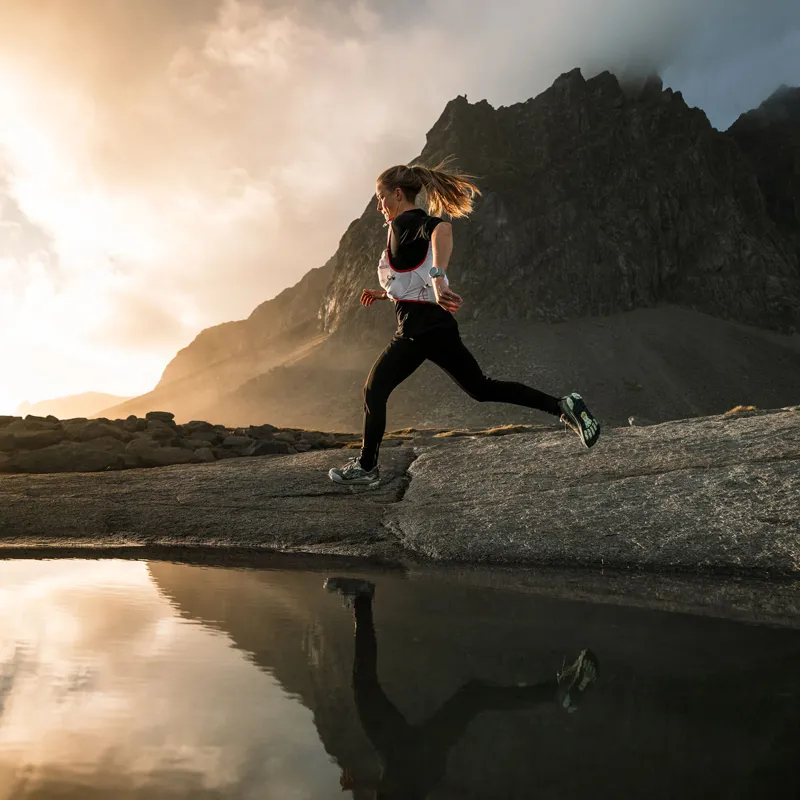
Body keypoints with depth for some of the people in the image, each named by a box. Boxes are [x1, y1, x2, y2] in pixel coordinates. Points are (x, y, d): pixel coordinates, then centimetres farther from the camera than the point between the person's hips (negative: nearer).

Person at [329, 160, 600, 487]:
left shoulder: (405, 222, -10)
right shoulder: (418, 224, 19)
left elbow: (442, 229, -35)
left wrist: (437, 278, -48)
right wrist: (385, 292, 31)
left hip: (419, 327, -10)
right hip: (437, 324, 10)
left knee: (374, 391, 5)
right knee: (483, 388, 14)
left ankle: (366, 467, 17)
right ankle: (562, 406, 6)